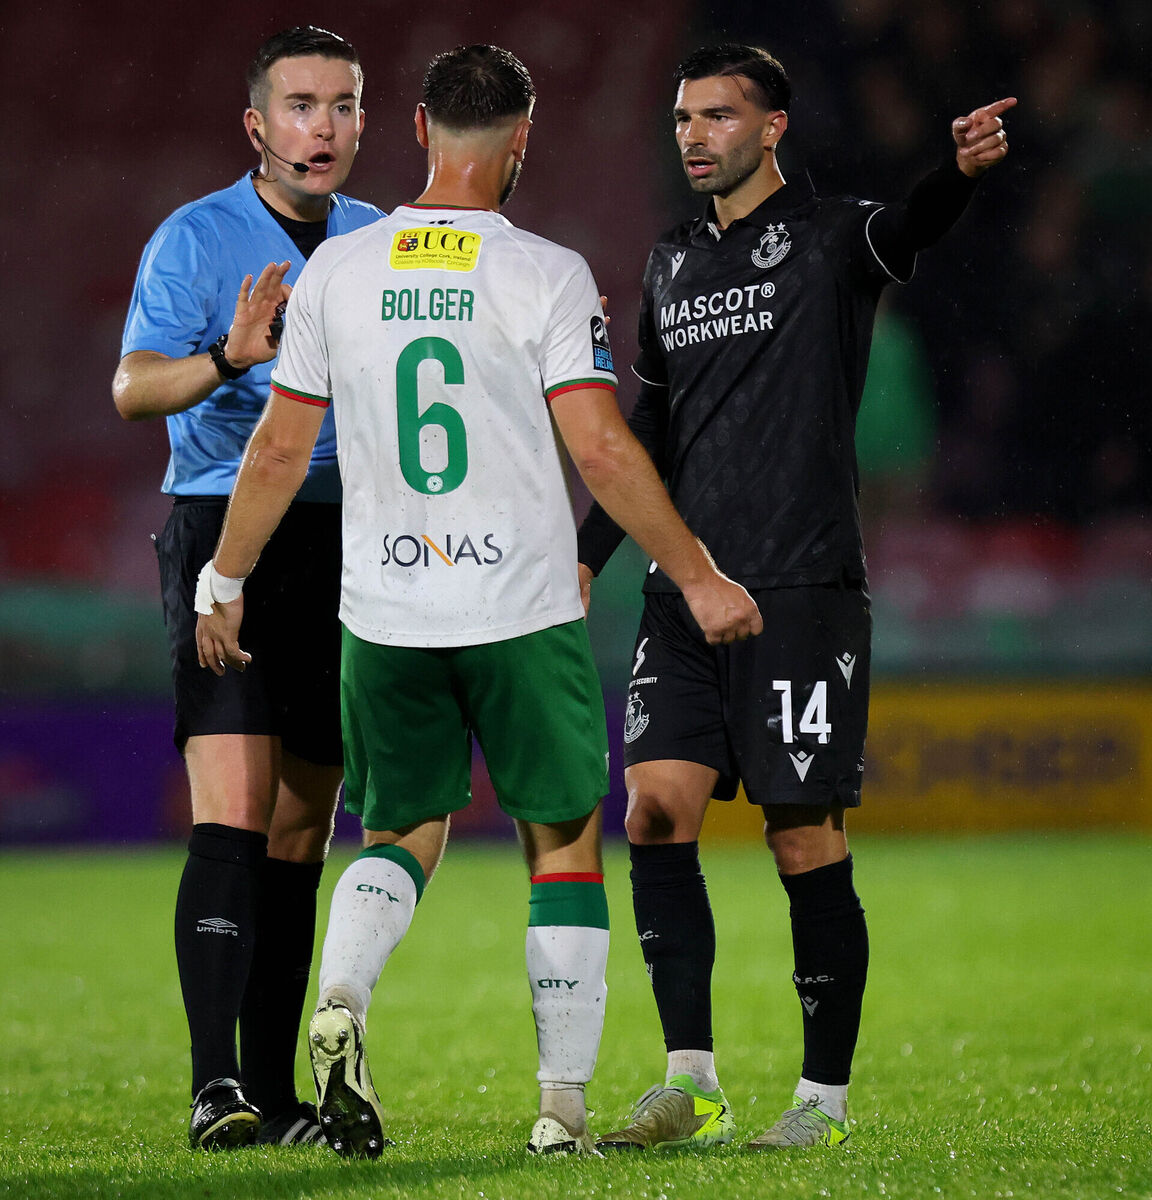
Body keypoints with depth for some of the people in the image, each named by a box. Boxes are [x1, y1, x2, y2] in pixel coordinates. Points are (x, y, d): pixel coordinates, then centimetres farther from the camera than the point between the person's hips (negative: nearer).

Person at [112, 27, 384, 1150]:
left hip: (343, 541, 6)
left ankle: (275, 1093, 13)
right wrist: (228, 357, -39)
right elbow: (134, 386, -20)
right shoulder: (194, 239, -6)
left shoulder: (383, 244, 12)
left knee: (301, 833, 8)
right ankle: (214, 1086, -21)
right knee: (232, 816, -17)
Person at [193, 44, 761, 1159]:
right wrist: (697, 577, -4)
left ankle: (338, 1001, -13)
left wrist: (223, 582, 18)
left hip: (384, 615, 3)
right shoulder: (545, 274, -8)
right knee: (564, 843, 10)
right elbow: (602, 451, -12)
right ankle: (564, 1108, 7)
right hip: (524, 609, -3)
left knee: (399, 833, 17)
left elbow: (281, 447, 6)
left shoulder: (337, 269, 2)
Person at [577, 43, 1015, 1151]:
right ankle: (692, 1088, -3)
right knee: (656, 810, -6)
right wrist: (588, 554, 19)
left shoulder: (827, 240, -2)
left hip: (804, 591, -5)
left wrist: (960, 171, -48)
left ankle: (825, 1096, 7)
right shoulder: (672, 264, 16)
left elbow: (908, 230, -25)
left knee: (806, 844, -4)